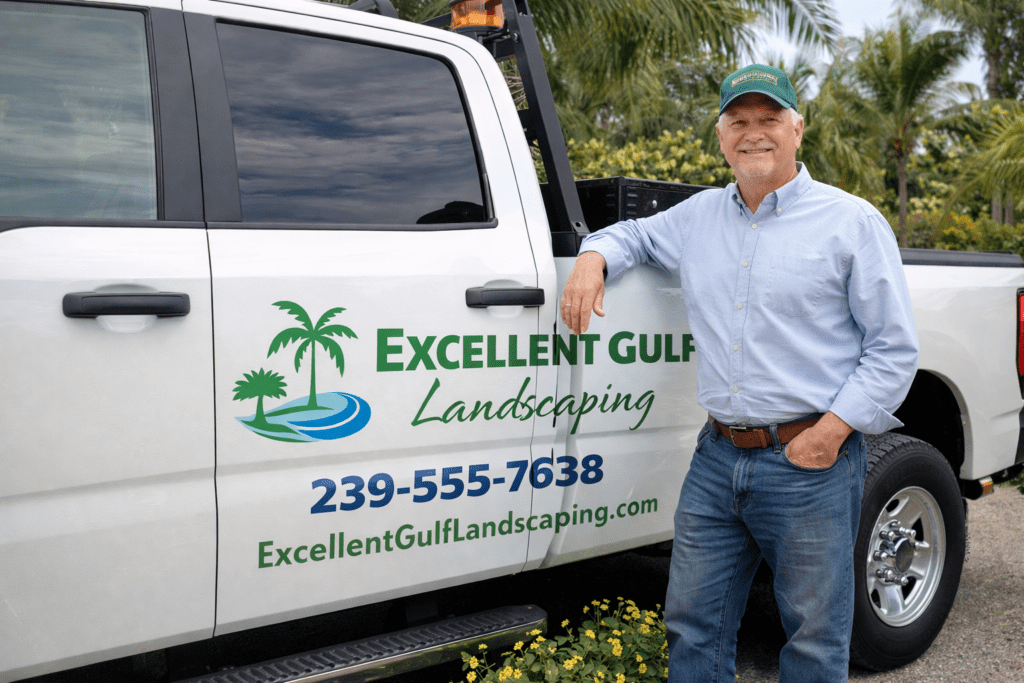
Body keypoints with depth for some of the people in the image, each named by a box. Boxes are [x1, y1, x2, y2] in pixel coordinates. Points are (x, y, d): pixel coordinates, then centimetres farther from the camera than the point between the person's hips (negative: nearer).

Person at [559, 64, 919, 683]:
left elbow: (894, 348, -3)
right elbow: (637, 233, 30)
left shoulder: (853, 223, -2)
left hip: (811, 461, -4)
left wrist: (834, 428, -14)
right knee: (694, 626, 12)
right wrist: (595, 256, 6)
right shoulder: (699, 215, 12)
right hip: (718, 456, 5)